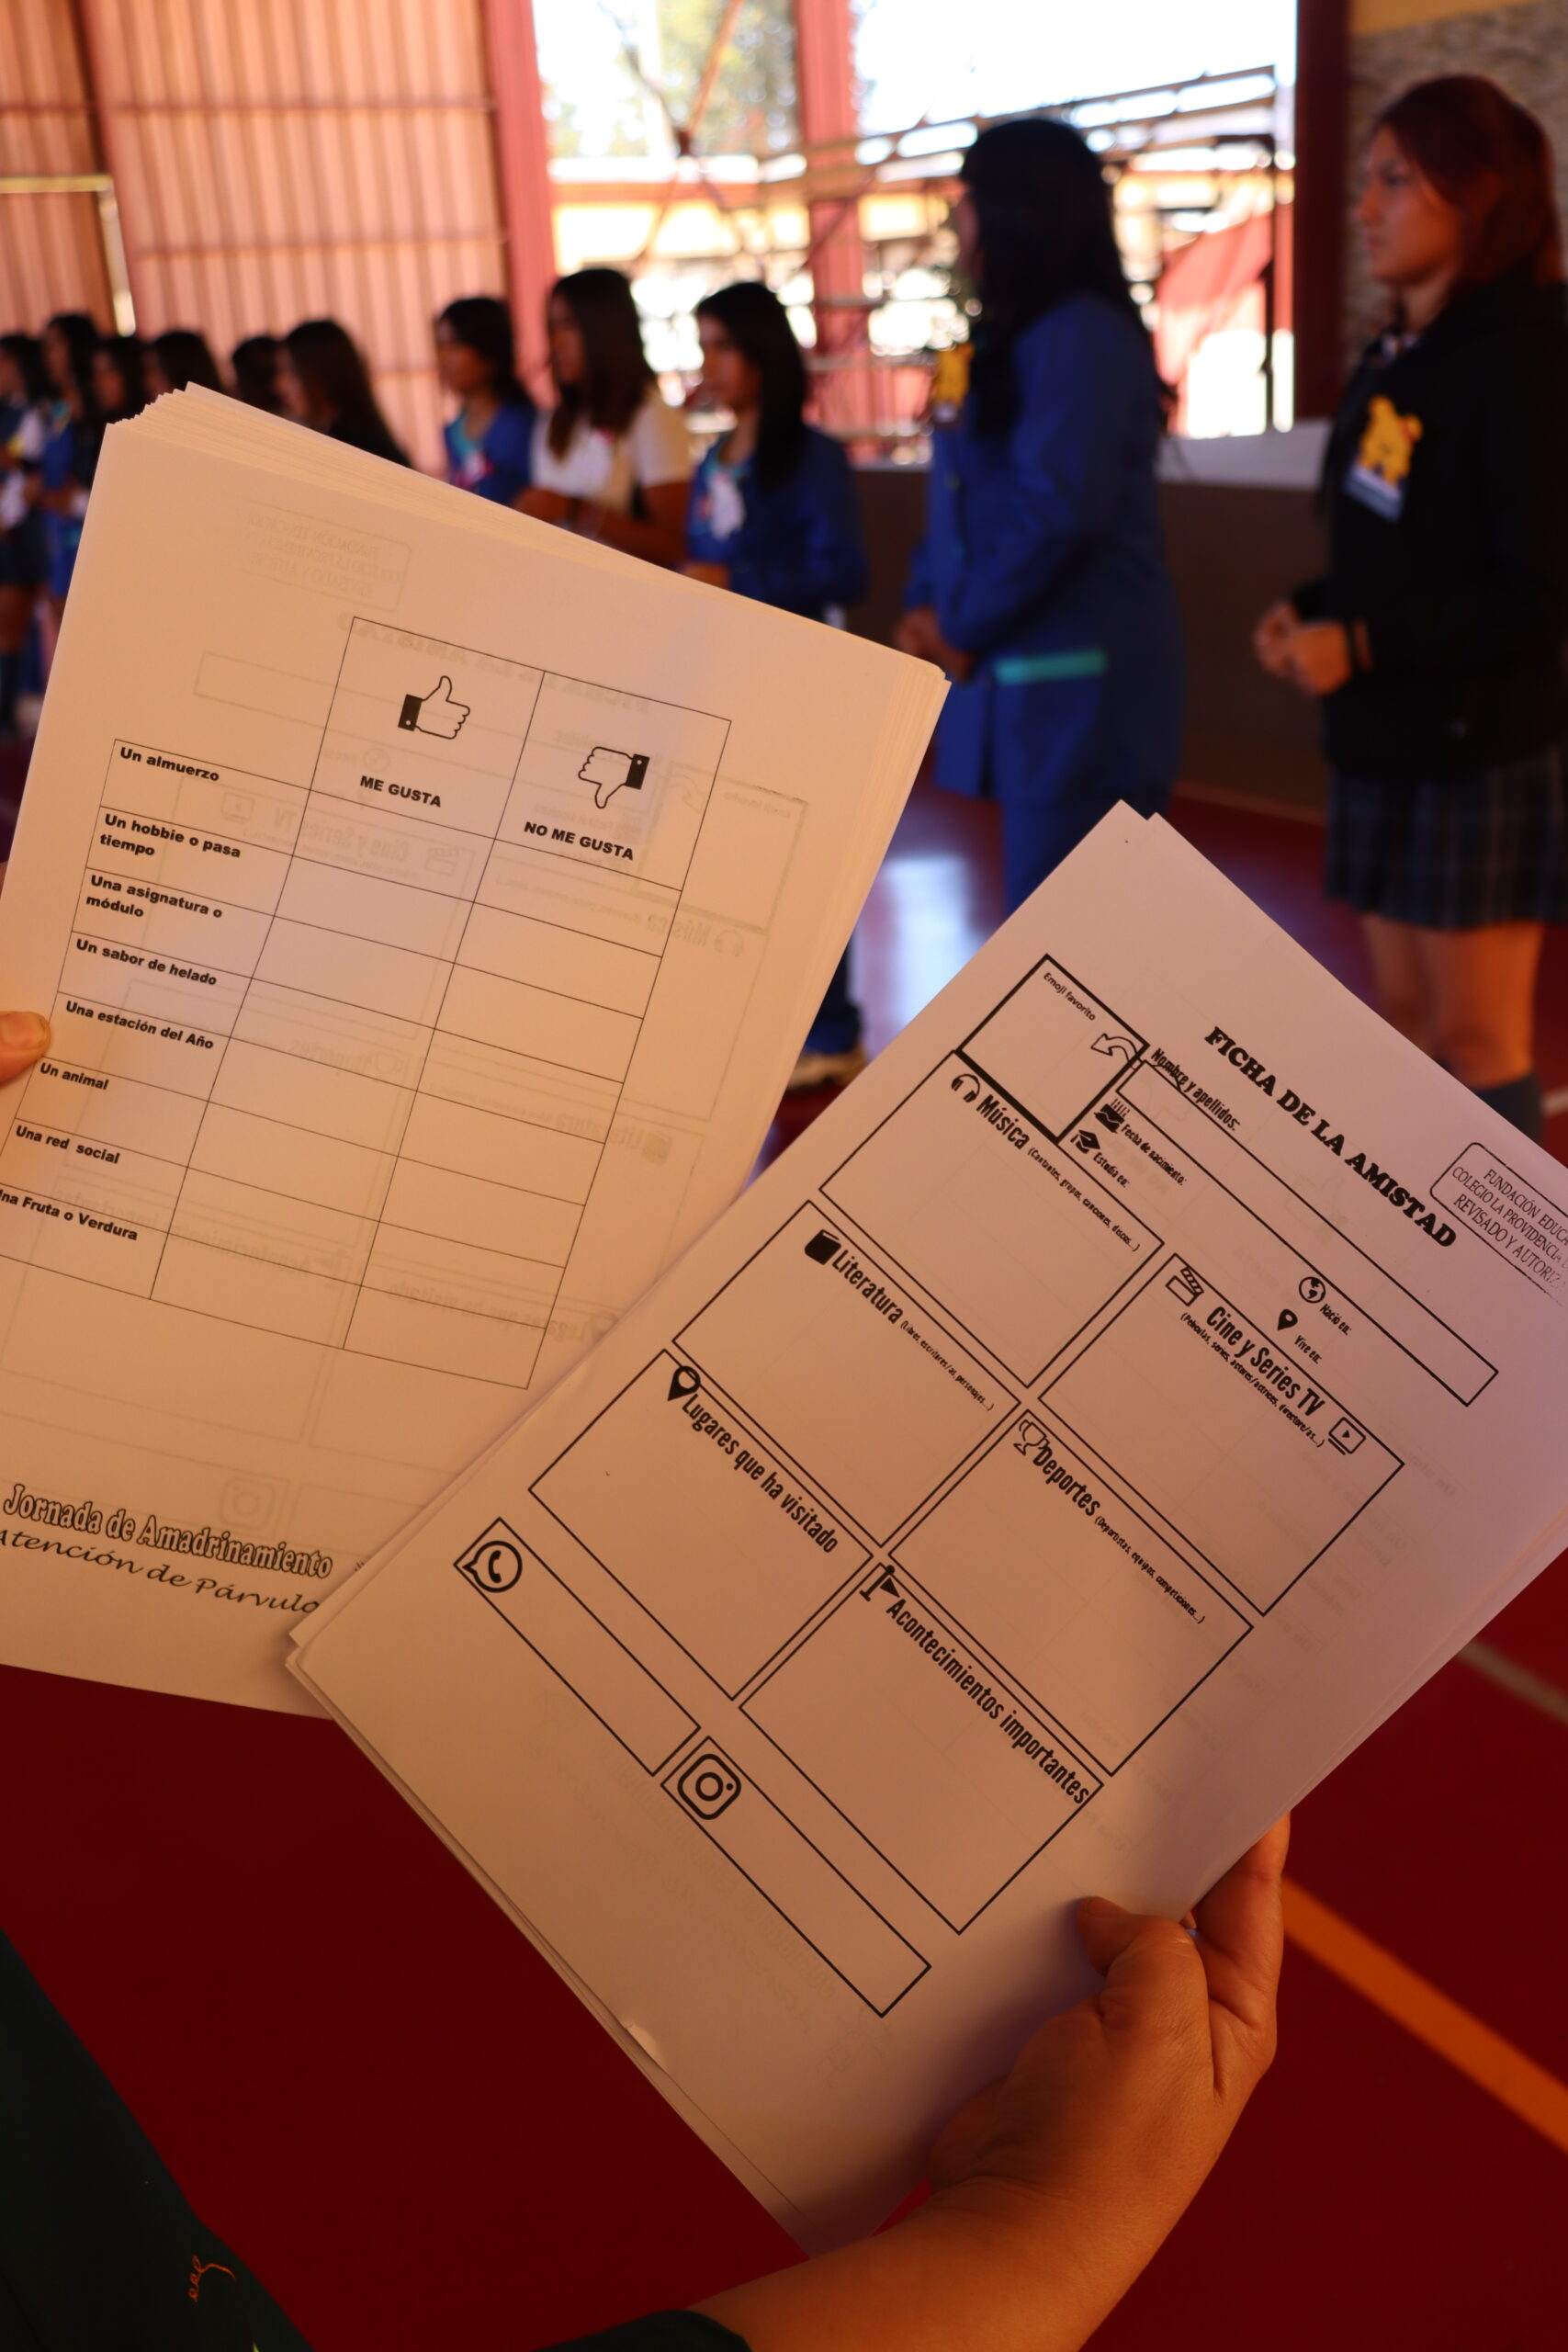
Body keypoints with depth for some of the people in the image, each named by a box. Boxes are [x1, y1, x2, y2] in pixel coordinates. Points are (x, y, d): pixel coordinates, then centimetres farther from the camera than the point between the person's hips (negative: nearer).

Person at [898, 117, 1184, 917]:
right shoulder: (1015, 339, 19)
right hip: (1032, 678, 10)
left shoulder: (1079, 336, -12)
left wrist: (965, 626, -12)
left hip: (1076, 684, -10)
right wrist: (929, 608, 3)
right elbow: (968, 497, 20)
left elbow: (1060, 508, -22)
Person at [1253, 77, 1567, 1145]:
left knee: (1478, 1035, 0)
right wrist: (1311, 611, 0)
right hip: (1383, 745, 8)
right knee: (1405, 1019, 13)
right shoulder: (1396, 357, 11)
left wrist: (1361, 648, -18)